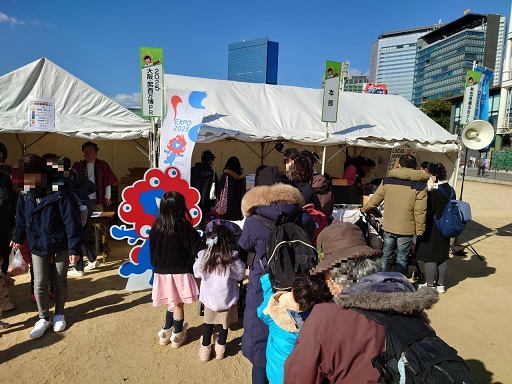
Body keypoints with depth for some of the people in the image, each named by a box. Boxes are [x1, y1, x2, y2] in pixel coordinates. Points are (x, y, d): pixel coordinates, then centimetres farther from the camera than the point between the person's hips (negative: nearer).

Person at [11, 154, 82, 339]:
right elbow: (21, 218, 13)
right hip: (37, 246, 4)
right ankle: (43, 318, 24)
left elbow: (72, 222, -22)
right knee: (39, 283, 4)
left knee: (60, 281, 11)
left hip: (61, 245, -4)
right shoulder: (24, 195, -6)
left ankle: (59, 314, 31)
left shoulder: (59, 194, -24)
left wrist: (74, 248, -21)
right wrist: (18, 237, 18)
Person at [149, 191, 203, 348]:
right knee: (178, 304, 11)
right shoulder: (183, 226, -17)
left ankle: (166, 332, 32)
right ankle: (177, 335, 26)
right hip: (179, 272, -4)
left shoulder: (156, 226, -2)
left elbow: (152, 250, 7)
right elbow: (197, 247, -16)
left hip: (161, 272, 5)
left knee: (172, 303, 22)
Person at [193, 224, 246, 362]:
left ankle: (205, 349, 29)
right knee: (225, 322, 17)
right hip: (226, 296, -2)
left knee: (208, 322, 20)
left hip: (209, 295, 2)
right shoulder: (232, 257, -20)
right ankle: (220, 348, 32)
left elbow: (197, 273, 0)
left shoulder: (204, 255, -14)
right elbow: (240, 274, -7)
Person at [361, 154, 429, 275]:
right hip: (407, 230, -2)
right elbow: (420, 212, -10)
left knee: (385, 257, 16)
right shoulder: (420, 186, -7)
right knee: (401, 260, 11)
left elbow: (374, 201, 5)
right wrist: (419, 232, -1)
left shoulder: (387, 181, -2)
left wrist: (364, 209, 24)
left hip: (388, 228, 2)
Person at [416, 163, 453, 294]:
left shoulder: (433, 192, -21)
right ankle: (440, 284, 27)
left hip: (432, 231, -8)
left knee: (430, 258, 3)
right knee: (443, 257, 16)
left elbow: (428, 212, -19)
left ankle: (430, 285, 13)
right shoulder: (451, 190, 4)